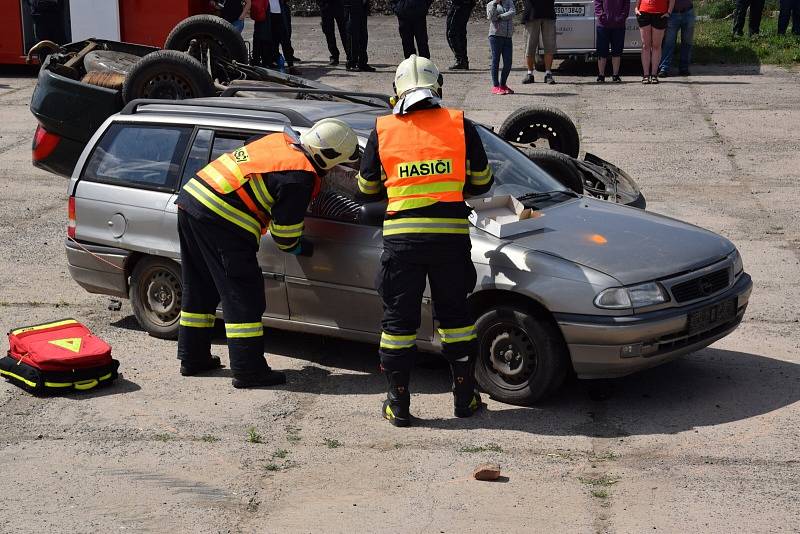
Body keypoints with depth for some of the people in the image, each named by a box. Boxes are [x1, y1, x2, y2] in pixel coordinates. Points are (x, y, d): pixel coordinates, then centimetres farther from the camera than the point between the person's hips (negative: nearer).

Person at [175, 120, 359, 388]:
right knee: (243, 295, -2)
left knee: (200, 288, 19)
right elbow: (284, 231, -7)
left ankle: (193, 358, 29)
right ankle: (249, 371, 0)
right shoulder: (300, 177, -12)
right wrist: (302, 248, 15)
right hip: (220, 219, -10)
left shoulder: (282, 141, 13)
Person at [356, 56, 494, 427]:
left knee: (398, 318, 9)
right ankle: (464, 397, 20)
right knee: (455, 313, 14)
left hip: (401, 237, 0)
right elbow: (483, 181, 13)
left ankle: (399, 404, 13)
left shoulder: (382, 130, 4)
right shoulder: (461, 125, 4)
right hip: (451, 233, 1)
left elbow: (366, 188, 14)